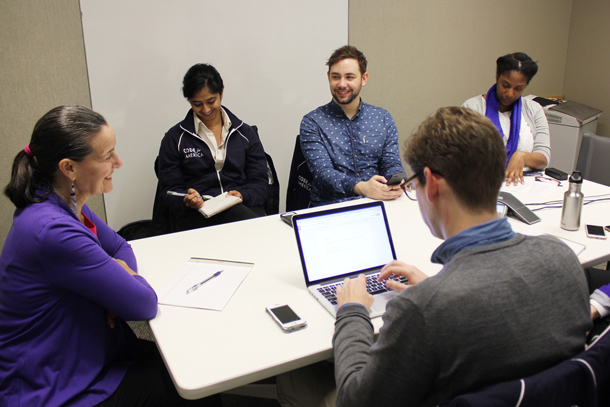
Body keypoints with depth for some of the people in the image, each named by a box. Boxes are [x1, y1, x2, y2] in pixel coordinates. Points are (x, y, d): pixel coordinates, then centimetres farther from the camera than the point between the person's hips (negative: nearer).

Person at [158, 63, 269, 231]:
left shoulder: (245, 133, 16)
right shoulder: (175, 138, 11)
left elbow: (260, 184, 10)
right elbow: (170, 192, 7)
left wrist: (242, 195, -14)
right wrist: (187, 200, -17)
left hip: (244, 207, 3)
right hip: (195, 216, -2)